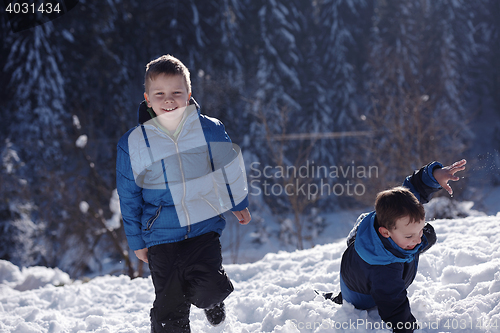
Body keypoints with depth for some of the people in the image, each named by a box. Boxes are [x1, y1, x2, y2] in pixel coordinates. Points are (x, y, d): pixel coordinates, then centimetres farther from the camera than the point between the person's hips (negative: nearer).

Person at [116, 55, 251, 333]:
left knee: (208, 290, -16)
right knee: (169, 308, 2)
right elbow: (129, 197, 4)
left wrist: (239, 204, 25)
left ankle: (214, 299, 20)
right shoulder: (133, 144, -7)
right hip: (162, 236, 0)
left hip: (204, 228, 0)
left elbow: (231, 168, 13)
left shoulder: (211, 130, -6)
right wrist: (137, 241, 9)